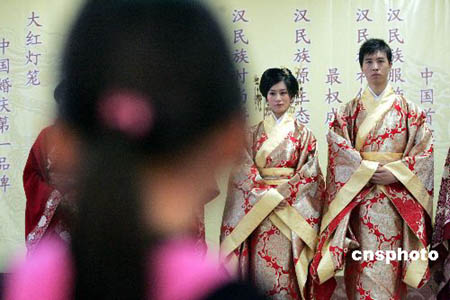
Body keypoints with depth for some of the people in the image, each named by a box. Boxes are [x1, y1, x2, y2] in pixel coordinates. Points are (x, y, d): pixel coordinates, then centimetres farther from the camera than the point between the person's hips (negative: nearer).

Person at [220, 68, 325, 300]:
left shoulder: (303, 134, 7)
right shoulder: (254, 133, 11)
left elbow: (308, 174, -1)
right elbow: (244, 170, 2)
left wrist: (281, 194, -12)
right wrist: (266, 195, -11)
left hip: (291, 209, -1)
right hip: (257, 209, 1)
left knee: (285, 267, -5)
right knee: (260, 267, -3)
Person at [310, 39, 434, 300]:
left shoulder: (408, 109, 7)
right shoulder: (349, 110, 9)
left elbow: (425, 150, 1)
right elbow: (339, 150, 0)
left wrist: (395, 172, -12)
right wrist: (367, 170, -14)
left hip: (398, 196, 0)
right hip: (360, 195, 0)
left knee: (390, 263, -2)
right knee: (364, 264, -3)